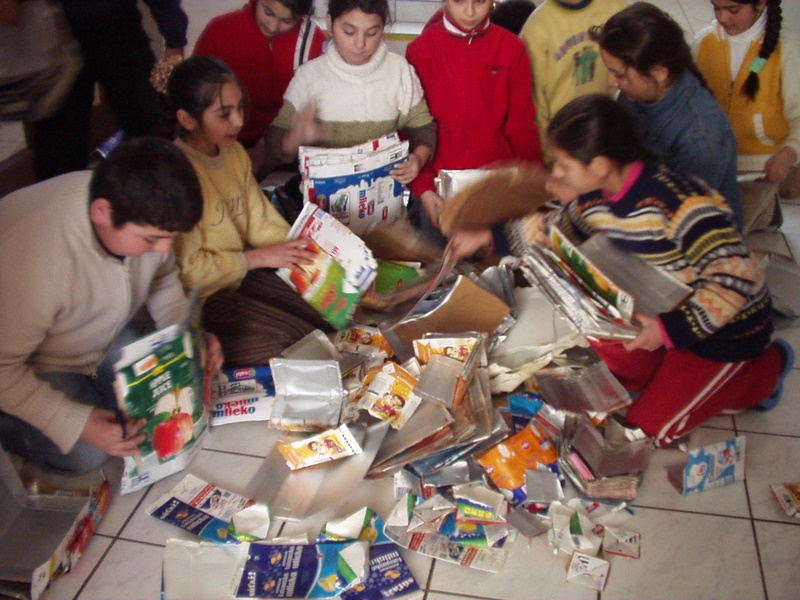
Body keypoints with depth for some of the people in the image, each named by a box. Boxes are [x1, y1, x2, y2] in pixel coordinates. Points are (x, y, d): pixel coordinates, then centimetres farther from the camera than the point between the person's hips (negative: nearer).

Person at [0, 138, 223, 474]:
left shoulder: (141, 215, -22)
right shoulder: (30, 258, -42)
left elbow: (163, 279, 0)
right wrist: (77, 425, -33)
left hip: (107, 334, 6)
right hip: (30, 364, -6)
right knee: (86, 455, -16)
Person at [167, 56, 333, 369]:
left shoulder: (234, 153, 2)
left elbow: (261, 222, 6)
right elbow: (187, 269, -21)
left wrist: (302, 251, -10)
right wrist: (258, 258, -17)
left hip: (243, 274, 8)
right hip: (201, 299, -7)